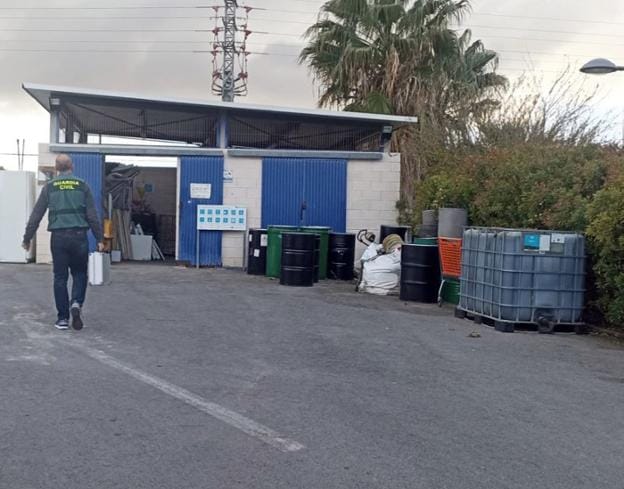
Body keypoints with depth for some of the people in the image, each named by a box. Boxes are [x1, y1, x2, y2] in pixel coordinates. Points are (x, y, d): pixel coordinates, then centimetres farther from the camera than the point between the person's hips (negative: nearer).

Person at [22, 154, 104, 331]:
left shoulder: (49, 187, 5)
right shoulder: (82, 186, 4)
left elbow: (36, 215, 5)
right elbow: (92, 215, 0)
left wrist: (27, 238, 12)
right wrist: (99, 239, 3)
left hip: (58, 237, 0)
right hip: (79, 236, 0)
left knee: (60, 278, 7)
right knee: (79, 273, 14)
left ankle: (63, 318, 8)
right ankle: (76, 303, -10)